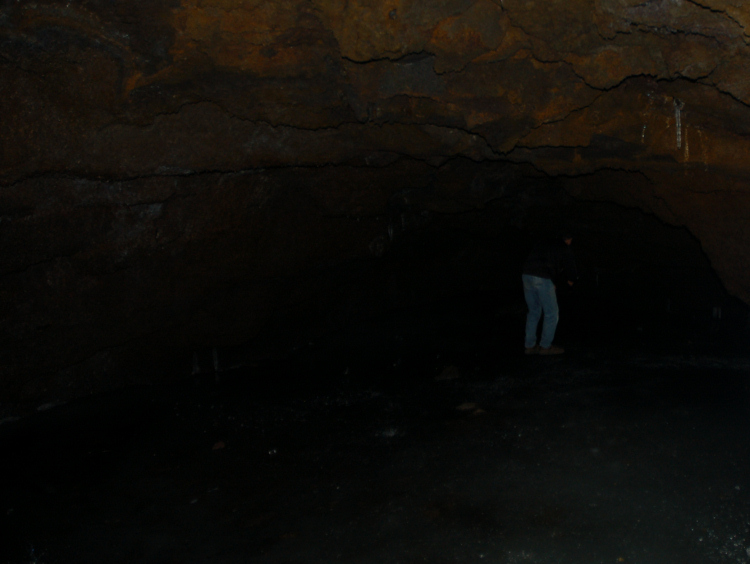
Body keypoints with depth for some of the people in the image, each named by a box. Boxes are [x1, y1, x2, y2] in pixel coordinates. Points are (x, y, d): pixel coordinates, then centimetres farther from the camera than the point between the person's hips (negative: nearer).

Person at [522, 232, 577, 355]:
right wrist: (571, 280, 35)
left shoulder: (544, 245, 28)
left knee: (534, 311, 19)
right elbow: (571, 270, 9)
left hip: (527, 275, 6)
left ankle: (530, 346, 22)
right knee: (552, 313, 8)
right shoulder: (565, 250, 11)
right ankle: (545, 346, 14)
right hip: (543, 279, -6)